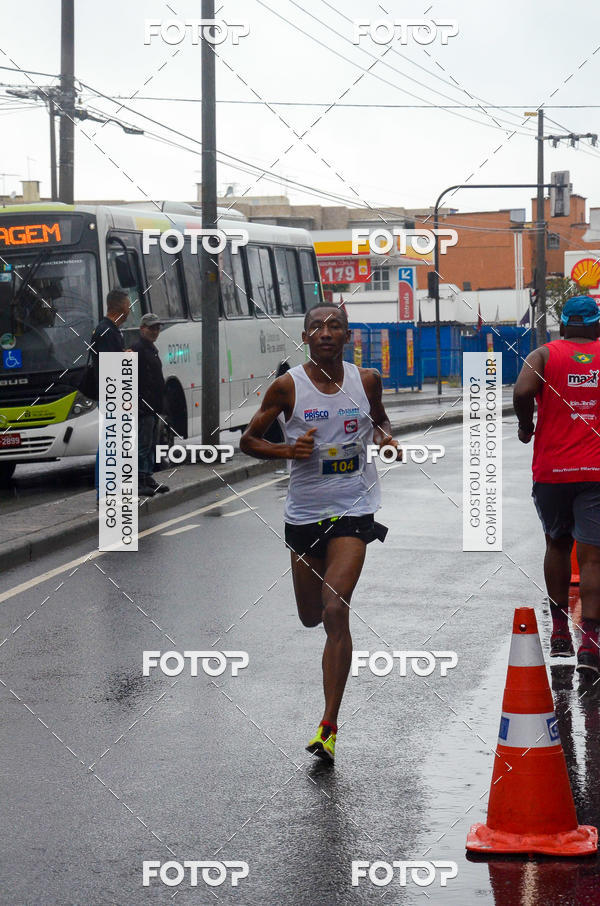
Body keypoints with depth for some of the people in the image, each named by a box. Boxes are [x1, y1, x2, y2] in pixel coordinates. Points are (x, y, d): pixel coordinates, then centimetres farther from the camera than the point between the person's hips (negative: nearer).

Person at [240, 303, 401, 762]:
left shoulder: (367, 379, 0)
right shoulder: (288, 387, -6)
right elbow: (249, 439, 2)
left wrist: (386, 437, -2)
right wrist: (287, 450, -17)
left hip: (354, 509, -1)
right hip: (305, 512, 1)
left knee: (335, 613, -16)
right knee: (311, 617, 15)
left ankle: (329, 726, -13)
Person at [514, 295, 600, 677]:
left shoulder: (543, 355, 1)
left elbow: (523, 392, -16)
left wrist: (526, 426, 1)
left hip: (552, 469, 1)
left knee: (557, 545, 20)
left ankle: (560, 631, 25)